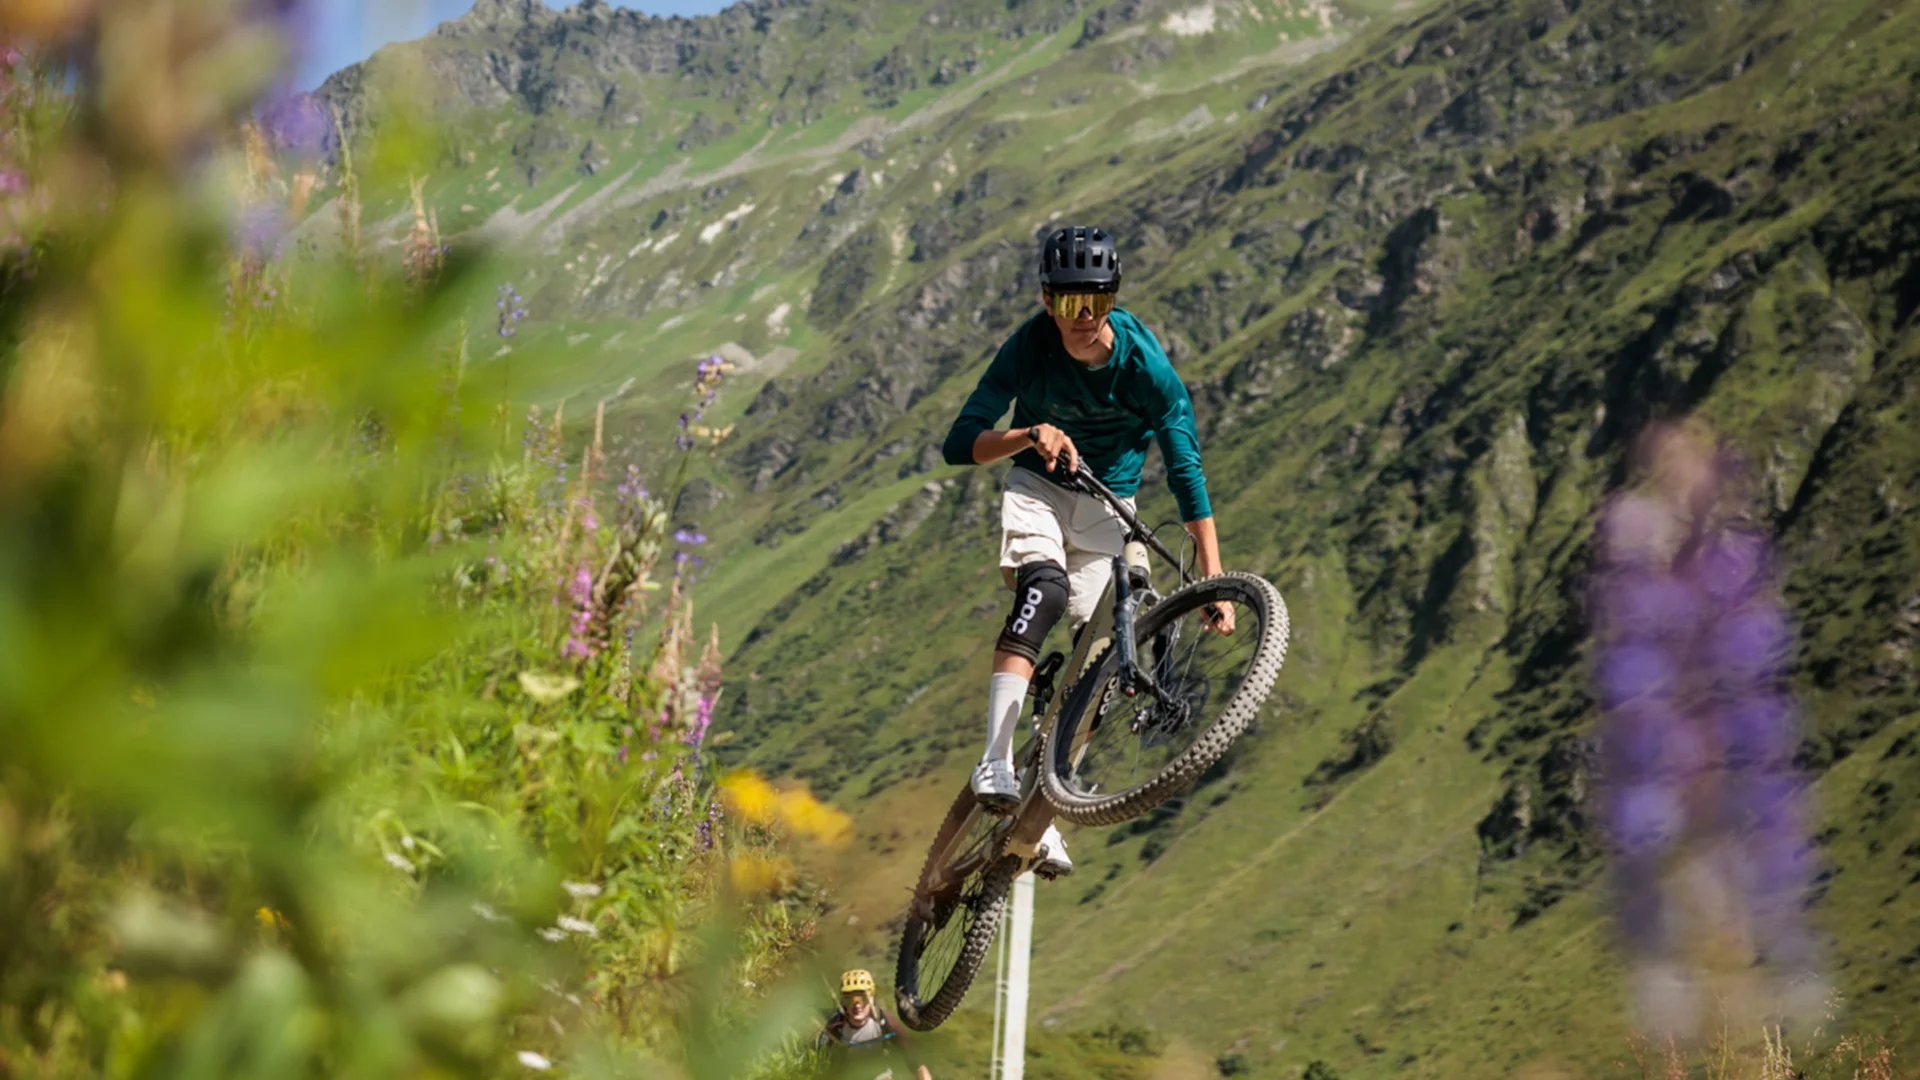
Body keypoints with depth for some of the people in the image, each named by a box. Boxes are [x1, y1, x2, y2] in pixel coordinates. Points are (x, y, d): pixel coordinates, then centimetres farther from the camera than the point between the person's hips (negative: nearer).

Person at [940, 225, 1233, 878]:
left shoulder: (1144, 363, -22)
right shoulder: (1030, 346, -20)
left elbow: (1187, 474, -20)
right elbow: (959, 445, -24)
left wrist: (1215, 581, -26)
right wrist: (1029, 435, -44)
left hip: (1109, 505, 1)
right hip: (1038, 487, -1)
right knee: (1045, 591, -32)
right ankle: (996, 766, -39)